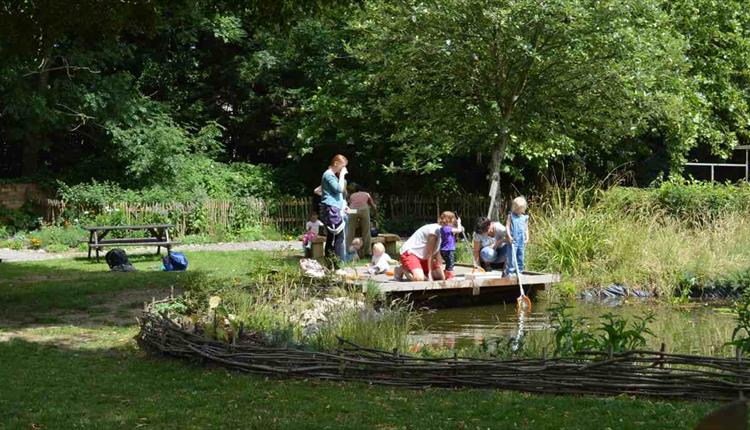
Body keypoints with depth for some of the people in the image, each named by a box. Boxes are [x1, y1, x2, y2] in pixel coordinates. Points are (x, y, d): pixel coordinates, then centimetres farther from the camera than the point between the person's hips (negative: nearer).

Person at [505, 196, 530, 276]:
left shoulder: (525, 217, 11)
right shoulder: (511, 216, 3)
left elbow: (526, 228, 15)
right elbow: (507, 226, -3)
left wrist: (527, 238, 6)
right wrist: (509, 236, -14)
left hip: (522, 241, 4)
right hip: (513, 240, -4)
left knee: (520, 257, 8)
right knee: (511, 257, -8)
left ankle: (519, 271, 15)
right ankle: (510, 272, -5)